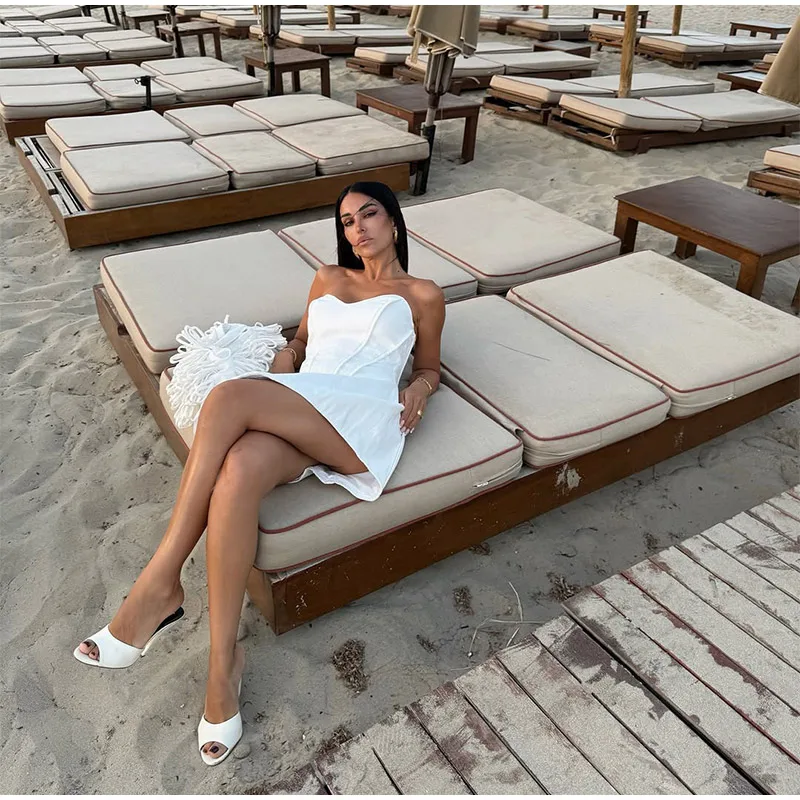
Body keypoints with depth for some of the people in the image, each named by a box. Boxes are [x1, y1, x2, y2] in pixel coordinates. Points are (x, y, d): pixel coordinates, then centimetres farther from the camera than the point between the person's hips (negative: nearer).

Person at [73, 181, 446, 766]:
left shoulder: (422, 294, 22)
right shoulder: (328, 279, 32)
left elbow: (429, 367, 26)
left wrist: (419, 391, 2)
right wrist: (284, 360, 12)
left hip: (362, 417, -4)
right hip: (296, 416, 4)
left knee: (231, 396, -33)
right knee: (239, 470, -35)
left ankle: (161, 582, -26)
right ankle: (224, 663, -26)